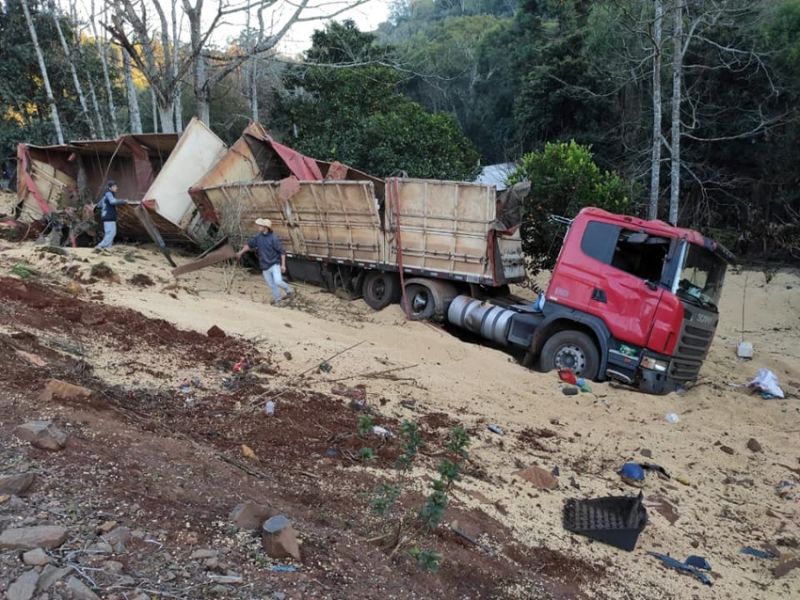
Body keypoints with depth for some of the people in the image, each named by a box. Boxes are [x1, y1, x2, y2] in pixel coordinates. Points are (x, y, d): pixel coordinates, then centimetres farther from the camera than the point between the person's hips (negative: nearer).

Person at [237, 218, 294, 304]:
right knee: (271, 284, 12)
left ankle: (289, 290, 8)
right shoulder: (259, 236, 0)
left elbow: (282, 252, -14)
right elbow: (250, 244, 16)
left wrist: (283, 265, -17)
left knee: (278, 281, -19)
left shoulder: (274, 238, -17)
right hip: (265, 266, 6)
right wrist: (241, 252, 15)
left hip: (274, 264, -6)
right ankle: (277, 298, 31)